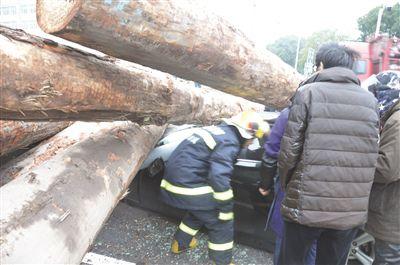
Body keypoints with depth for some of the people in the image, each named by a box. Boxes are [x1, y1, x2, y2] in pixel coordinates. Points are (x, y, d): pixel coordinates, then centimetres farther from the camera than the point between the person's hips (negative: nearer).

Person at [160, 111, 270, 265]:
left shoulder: (218, 130, 14)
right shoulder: (229, 142, -16)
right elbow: (219, 177, -24)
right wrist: (226, 210, -16)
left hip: (174, 180, 10)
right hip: (188, 186, -9)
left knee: (199, 211, 32)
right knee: (222, 223, 4)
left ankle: (180, 243, 46)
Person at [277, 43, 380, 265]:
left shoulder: (308, 92, -6)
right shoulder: (370, 101, 7)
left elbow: (289, 150, -10)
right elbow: (372, 158, 4)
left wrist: (286, 185, 6)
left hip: (306, 205, -4)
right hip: (352, 211, 4)